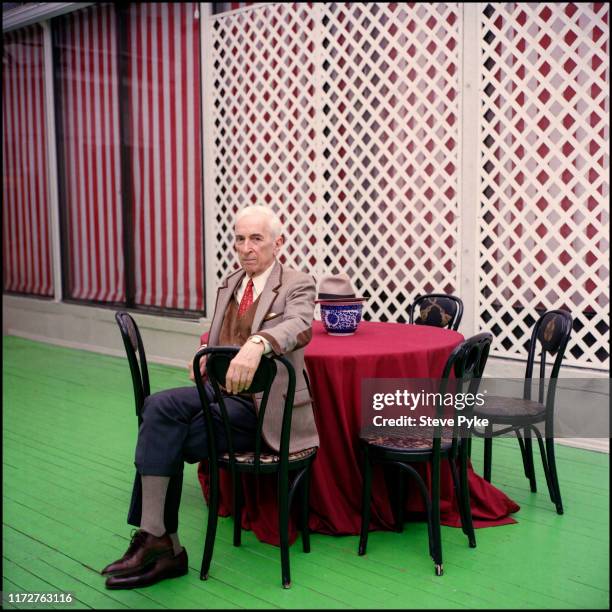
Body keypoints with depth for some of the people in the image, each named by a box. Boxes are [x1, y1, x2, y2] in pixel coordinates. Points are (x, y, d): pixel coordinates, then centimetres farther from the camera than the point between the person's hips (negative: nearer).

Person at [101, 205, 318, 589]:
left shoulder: (298, 285, -5)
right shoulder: (229, 285, 17)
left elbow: (300, 326, -28)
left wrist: (257, 344, -48)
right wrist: (206, 358, 5)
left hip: (263, 407, -6)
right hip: (223, 391, 6)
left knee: (165, 439, -22)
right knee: (161, 405, -23)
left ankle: (159, 541, -5)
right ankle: (160, 542, -17)